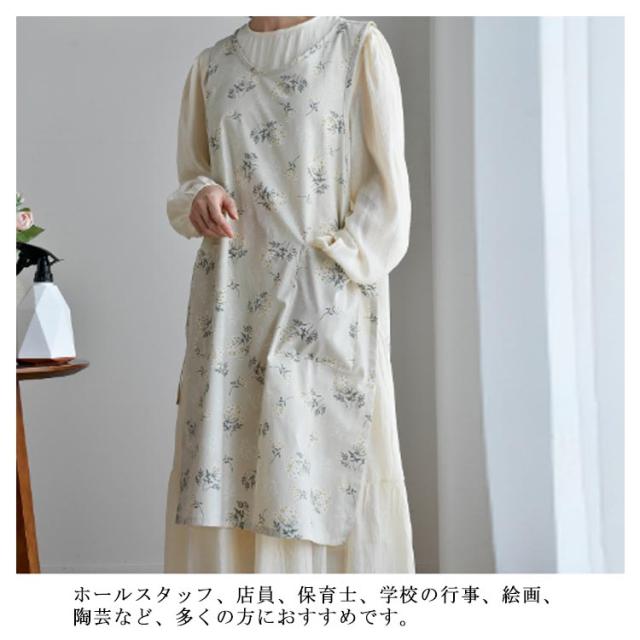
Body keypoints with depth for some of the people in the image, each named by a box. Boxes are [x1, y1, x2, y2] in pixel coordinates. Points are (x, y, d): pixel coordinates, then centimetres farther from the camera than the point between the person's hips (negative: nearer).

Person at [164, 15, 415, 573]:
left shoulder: (359, 47, 3)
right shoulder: (210, 66, 16)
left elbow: (387, 194, 0)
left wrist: (337, 264, -10)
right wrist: (200, 198, -1)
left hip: (326, 312, -3)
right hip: (231, 311, 4)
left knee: (330, 485, -3)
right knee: (223, 478, 1)